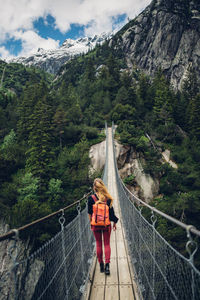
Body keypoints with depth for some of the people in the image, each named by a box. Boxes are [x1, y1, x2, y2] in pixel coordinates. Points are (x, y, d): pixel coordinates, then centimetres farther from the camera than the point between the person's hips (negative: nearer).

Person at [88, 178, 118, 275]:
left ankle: (101, 265, 20)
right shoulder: (108, 198, -8)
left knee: (98, 244, 13)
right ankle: (107, 264, -1)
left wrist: (91, 223, 11)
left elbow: (89, 213, -2)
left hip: (95, 224, 0)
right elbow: (111, 212, -2)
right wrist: (114, 222, 10)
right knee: (107, 243, 10)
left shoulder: (91, 198, -9)